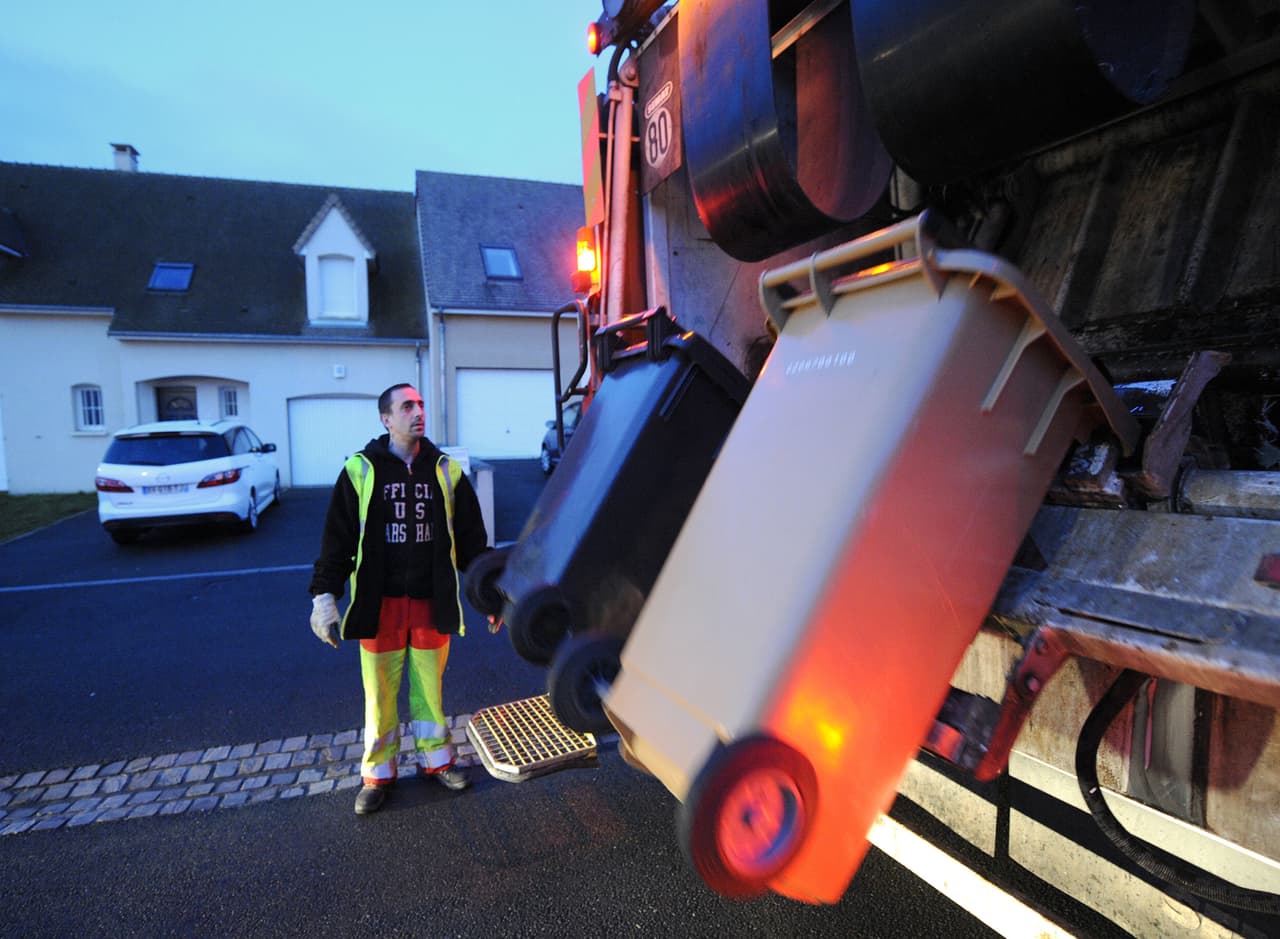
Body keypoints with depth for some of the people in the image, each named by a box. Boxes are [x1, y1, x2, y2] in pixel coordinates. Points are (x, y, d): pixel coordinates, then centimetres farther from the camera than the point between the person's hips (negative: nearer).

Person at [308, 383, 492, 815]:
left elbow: (471, 536, 9)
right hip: (380, 602, -1)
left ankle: (436, 758, 31)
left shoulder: (446, 470, 4)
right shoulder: (361, 470, -2)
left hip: (432, 601, 2)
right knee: (380, 692, 8)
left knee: (430, 686, 12)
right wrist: (324, 596, -4)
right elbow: (337, 537, 0)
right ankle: (377, 773, 25)